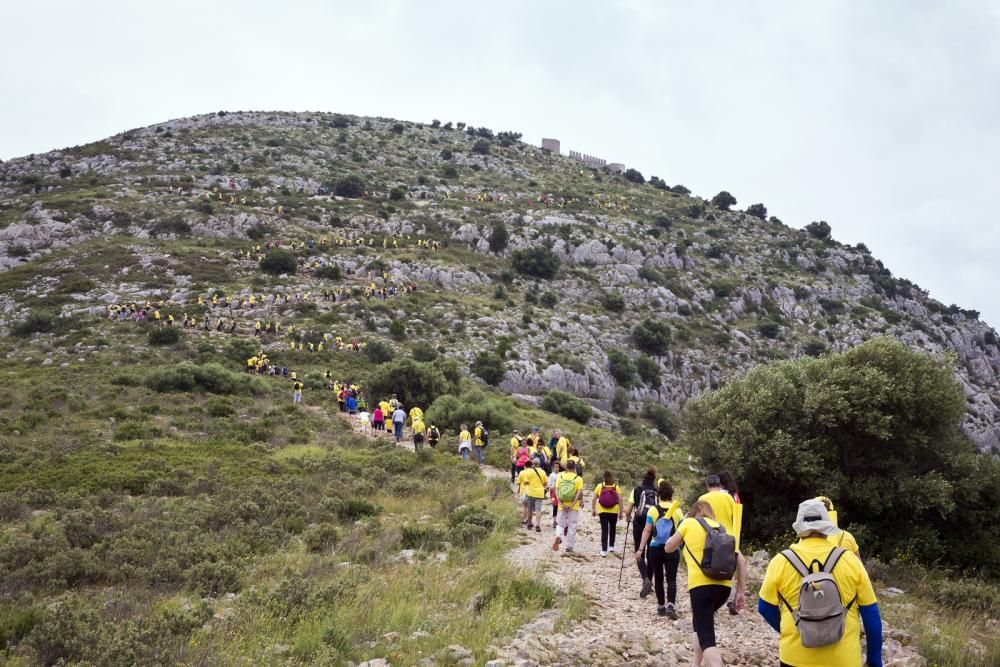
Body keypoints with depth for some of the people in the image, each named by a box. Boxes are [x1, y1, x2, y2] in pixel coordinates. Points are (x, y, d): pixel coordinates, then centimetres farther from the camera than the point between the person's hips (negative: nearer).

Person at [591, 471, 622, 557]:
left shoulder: (599, 486, -1)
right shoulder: (616, 487, -3)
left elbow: (594, 499, -2)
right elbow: (620, 500, -9)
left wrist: (593, 510, 6)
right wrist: (621, 512, -3)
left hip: (603, 512, 0)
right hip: (614, 512, 0)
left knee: (604, 530, 1)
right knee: (612, 529, 22)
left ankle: (604, 550, -4)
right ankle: (611, 546, 28)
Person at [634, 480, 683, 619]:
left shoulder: (653, 509, -4)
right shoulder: (677, 511, -2)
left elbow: (647, 531, -7)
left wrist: (640, 549, -4)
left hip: (655, 549, 1)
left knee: (658, 578, 14)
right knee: (671, 579, -1)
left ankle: (661, 606, 21)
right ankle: (670, 604, -22)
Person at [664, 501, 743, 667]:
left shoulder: (689, 523, 10)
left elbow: (668, 548, 18)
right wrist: (740, 590, 14)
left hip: (701, 584, -5)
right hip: (724, 585, 5)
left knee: (707, 638, -7)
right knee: (700, 622, 30)